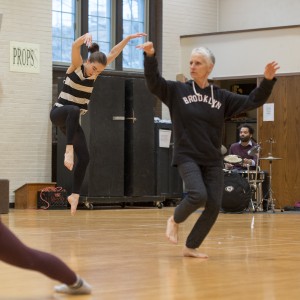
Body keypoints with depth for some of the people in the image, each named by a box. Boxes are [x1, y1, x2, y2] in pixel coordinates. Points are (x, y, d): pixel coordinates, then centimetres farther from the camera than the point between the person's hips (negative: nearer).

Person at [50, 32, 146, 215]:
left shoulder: (95, 72, 3)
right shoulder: (77, 66, -10)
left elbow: (114, 53, 6)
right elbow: (75, 47, -29)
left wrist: (129, 38, 4)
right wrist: (85, 37, -49)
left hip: (72, 120, 6)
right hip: (59, 113, -6)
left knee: (84, 157, -4)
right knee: (74, 110, -42)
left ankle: (75, 194, 7)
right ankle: (69, 150, -44)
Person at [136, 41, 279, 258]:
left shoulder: (221, 97, 7)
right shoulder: (177, 91, 1)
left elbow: (253, 101, 6)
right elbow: (153, 82, -12)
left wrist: (268, 80, -9)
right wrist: (150, 56, -28)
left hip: (213, 161, 4)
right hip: (187, 157, -4)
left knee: (213, 206, -4)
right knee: (198, 195, -25)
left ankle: (191, 247, 13)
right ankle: (175, 220, 6)